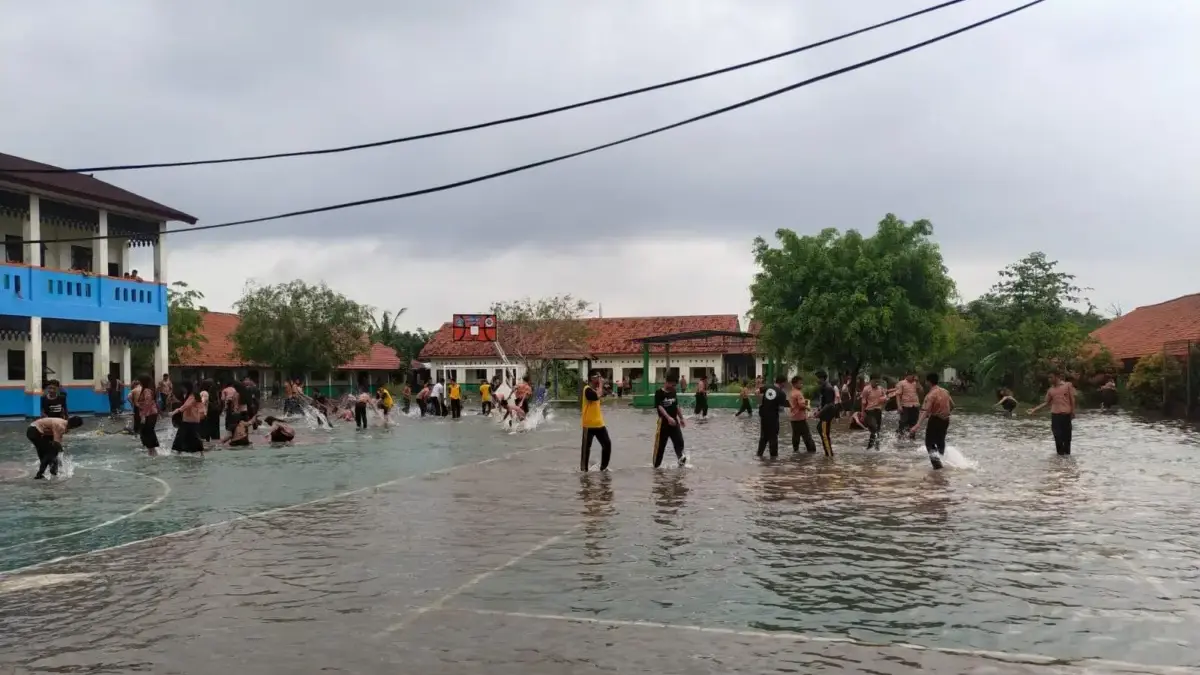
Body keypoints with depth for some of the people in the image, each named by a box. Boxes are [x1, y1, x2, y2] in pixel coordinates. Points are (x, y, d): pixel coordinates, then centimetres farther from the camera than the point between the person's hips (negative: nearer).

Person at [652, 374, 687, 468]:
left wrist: (681, 418, 20)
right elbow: (660, 407, -23)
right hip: (664, 422, -5)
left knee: (679, 441, -10)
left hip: (674, 421, 5)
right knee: (660, 445, 3)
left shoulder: (674, 392, 9)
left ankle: (681, 459, -7)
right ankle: (656, 465, 14)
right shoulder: (659, 393, -12)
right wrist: (668, 417, -36)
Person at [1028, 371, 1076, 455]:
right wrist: (1034, 409, 4)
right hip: (1055, 414, 3)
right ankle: (1060, 452, 9)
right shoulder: (1051, 389, 11)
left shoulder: (1068, 385, 1)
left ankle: (1067, 452, 13)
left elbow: (1072, 399, 1)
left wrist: (1073, 412, -4)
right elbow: (1046, 402, 12)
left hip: (1066, 413, -3)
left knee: (1066, 434, 3)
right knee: (1057, 434, 1)